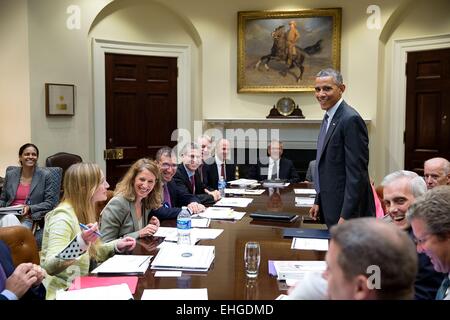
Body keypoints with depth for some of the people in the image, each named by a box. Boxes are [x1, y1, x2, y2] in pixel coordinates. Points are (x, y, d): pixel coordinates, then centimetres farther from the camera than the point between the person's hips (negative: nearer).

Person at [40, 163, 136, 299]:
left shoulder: (83, 212, 5)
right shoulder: (63, 217, -21)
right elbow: (50, 267, -30)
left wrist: (116, 246, 3)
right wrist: (80, 243, -44)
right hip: (62, 292, -8)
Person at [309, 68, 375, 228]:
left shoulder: (351, 119, -18)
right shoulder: (329, 117, 12)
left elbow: (357, 173, -21)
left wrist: (346, 215, -21)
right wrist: (319, 201, 16)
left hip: (347, 209, -9)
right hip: (330, 207, 9)